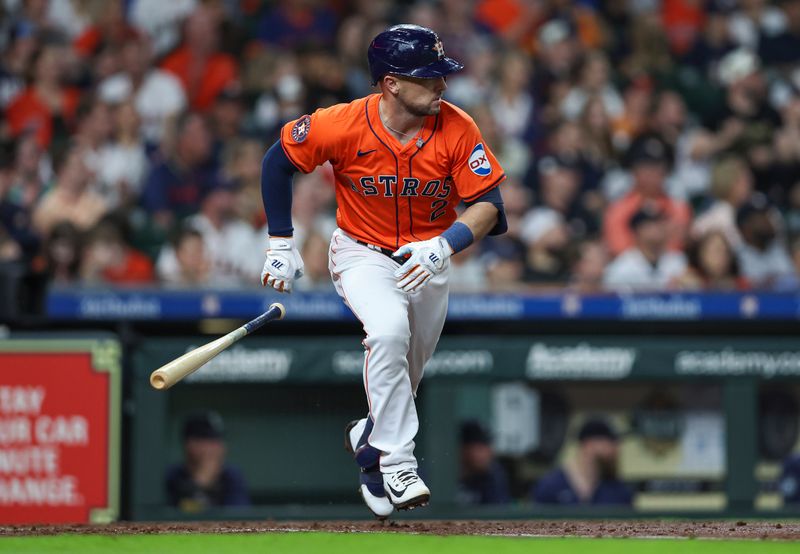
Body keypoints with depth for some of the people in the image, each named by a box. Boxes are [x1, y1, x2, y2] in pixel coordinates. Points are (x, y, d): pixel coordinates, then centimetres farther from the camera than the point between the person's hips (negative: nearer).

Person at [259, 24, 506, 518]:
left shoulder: (457, 130, -20)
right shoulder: (343, 125, -23)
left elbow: (489, 204, -19)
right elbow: (279, 161, -7)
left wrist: (444, 245, -38)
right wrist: (281, 243, -6)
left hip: (428, 258, 3)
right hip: (362, 254, -3)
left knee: (407, 374, 13)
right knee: (389, 331, -32)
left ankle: (371, 441, 45)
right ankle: (397, 461, -25)